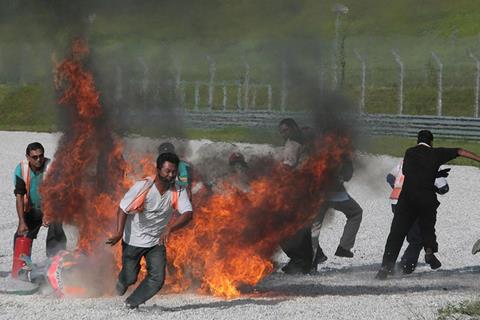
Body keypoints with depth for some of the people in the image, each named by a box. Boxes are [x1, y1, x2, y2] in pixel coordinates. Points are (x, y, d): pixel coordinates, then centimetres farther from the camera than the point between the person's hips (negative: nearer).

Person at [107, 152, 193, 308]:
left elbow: (187, 214, -25)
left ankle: (132, 303, 18)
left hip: (157, 242, 3)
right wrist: (119, 233, -27)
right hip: (133, 240, -3)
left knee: (158, 278, -6)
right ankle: (122, 283, 47)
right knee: (130, 277, 7)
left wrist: (169, 228, -41)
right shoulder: (142, 187, -22)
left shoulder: (178, 191, -14)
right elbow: (123, 209, -15)